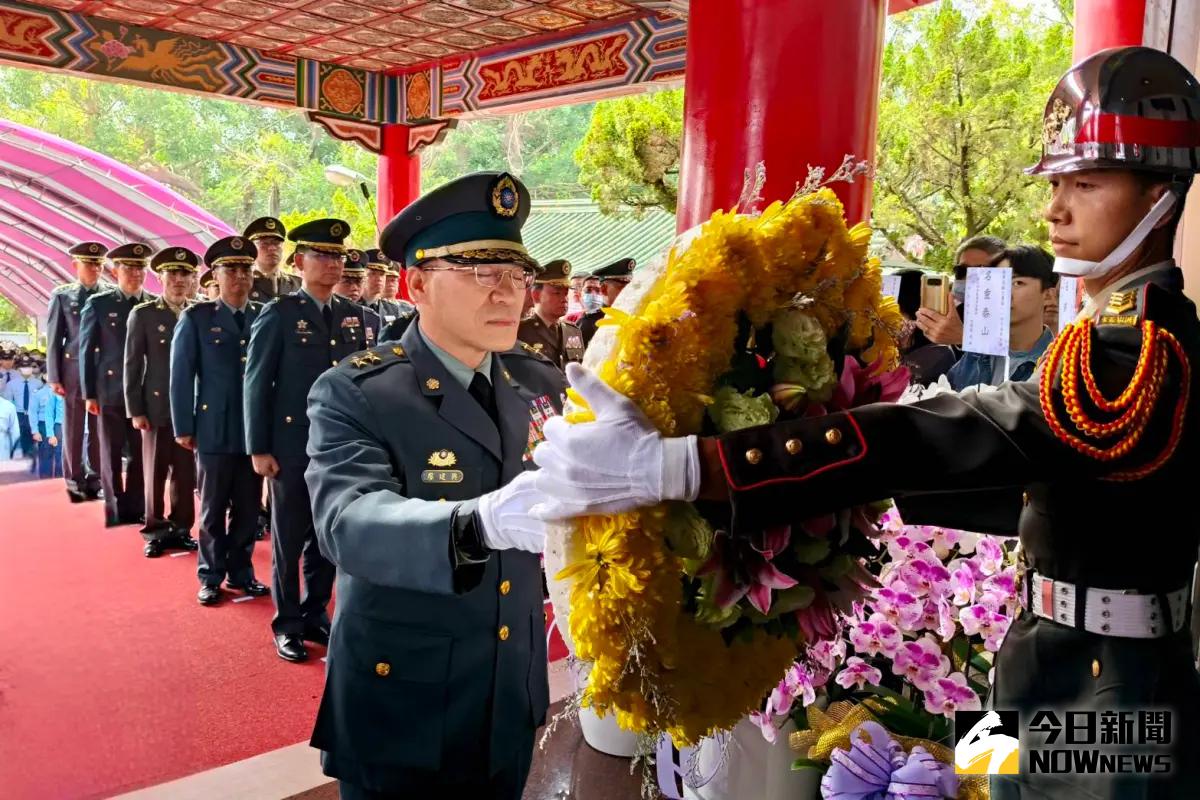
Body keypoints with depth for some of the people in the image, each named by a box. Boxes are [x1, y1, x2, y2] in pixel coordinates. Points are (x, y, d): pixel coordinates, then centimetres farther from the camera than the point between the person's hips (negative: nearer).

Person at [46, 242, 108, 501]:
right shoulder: (62, 295, 5)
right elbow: (53, 339, 4)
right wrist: (54, 376, -1)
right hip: (74, 370, 0)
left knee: (99, 428, 6)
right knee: (74, 429, 6)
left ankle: (95, 479, 16)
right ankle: (75, 481, 16)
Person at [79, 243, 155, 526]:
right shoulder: (98, 304, 1)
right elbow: (86, 350, 1)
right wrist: (89, 393, -4)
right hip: (110, 391, -1)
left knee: (142, 452, 6)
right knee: (111, 453, 7)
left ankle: (135, 508, 18)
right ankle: (115, 509, 19)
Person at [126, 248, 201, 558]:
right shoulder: (143, 314, 1)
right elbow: (132, 365, -1)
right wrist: (135, 410, -6)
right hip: (157, 406, -2)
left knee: (186, 473, 7)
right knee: (155, 473, 6)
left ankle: (181, 529, 18)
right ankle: (155, 531, 16)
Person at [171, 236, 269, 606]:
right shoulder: (196, 317, 2)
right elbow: (181, 375, 0)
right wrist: (184, 428, -4)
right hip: (215, 431, -2)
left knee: (248, 509, 10)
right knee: (213, 509, 8)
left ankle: (241, 572, 24)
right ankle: (211, 577, 20)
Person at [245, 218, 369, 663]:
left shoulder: (355, 316, 8)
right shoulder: (279, 315, -3)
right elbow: (256, 384, -4)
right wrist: (259, 448, -8)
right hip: (292, 446, -3)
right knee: (290, 539, 8)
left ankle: (315, 615, 28)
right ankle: (287, 625, 22)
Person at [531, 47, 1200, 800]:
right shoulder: (1131, 331, 9)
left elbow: (958, 437, -35)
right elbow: (1034, 491, 13)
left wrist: (671, 465, -42)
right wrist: (872, 490, 9)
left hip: (1104, 690, -9)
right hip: (1068, 670, 9)